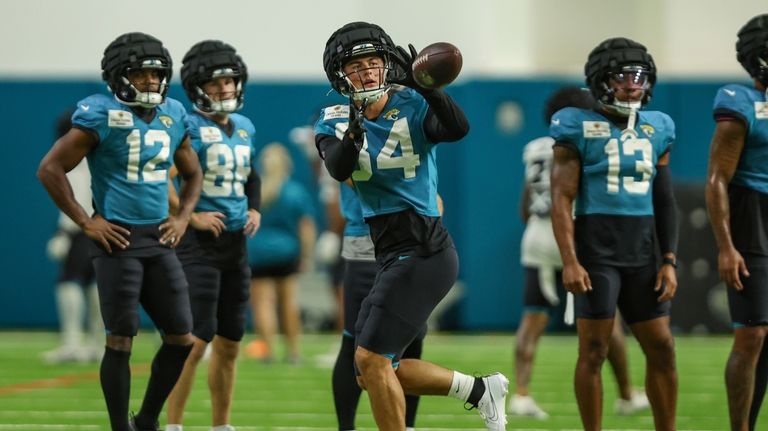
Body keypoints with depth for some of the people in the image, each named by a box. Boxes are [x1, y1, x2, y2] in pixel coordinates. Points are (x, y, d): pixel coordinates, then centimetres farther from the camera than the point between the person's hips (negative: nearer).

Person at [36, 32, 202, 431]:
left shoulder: (173, 116, 8)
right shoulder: (102, 116, -10)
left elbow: (192, 174, 25)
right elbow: (50, 169, -11)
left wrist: (183, 216, 9)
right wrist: (86, 222, -12)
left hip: (159, 239, 6)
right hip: (119, 239, -6)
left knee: (181, 338, 5)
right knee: (121, 341, -3)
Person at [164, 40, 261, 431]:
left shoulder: (245, 128, 12)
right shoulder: (187, 128, -12)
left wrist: (254, 209, 11)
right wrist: (192, 216, -18)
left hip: (236, 243, 7)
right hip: (198, 244, -7)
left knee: (229, 343, 11)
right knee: (196, 339, -11)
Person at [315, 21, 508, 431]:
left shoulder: (412, 107, -8)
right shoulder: (334, 122, 4)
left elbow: (458, 129, -28)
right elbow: (338, 169, -16)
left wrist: (426, 87, -42)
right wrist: (353, 135, -35)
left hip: (423, 252, -7)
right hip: (391, 255, 7)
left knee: (371, 359, -12)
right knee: (372, 373, 11)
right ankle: (479, 389, 23)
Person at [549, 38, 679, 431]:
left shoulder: (656, 130, 9)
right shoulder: (579, 129, -5)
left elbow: (664, 201, 14)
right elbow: (562, 199, -9)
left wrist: (668, 262, 7)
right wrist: (570, 262, -17)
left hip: (642, 255, 5)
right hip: (595, 252, -5)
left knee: (661, 348, 5)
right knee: (594, 350, -5)